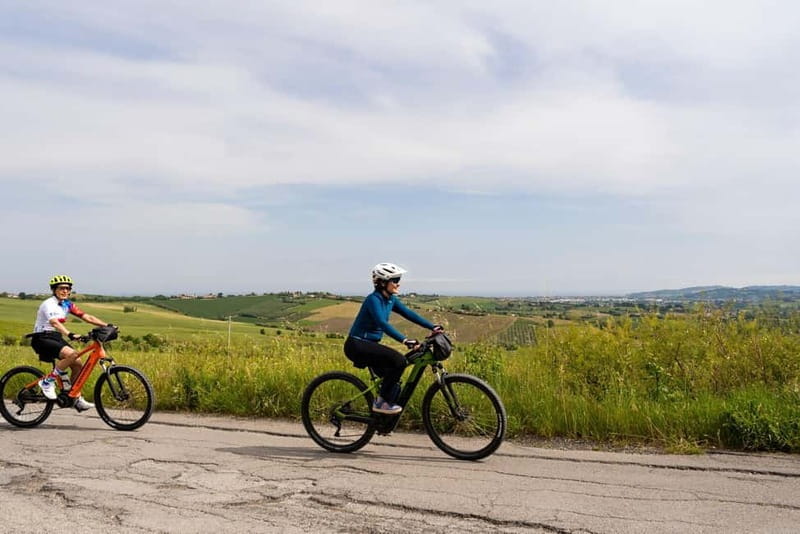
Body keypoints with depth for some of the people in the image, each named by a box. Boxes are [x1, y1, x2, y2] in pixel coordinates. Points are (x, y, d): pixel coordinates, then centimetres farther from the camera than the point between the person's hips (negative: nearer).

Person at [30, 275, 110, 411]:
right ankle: (48, 381, -13)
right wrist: (70, 335, -52)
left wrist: (108, 326, -11)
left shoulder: (67, 304, 7)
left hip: (56, 337, 8)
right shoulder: (49, 304, -17)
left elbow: (87, 317, 1)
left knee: (78, 365, -3)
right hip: (42, 338, -8)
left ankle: (77, 400, 9)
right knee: (72, 354, -30)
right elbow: (55, 322, -35)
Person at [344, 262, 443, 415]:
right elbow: (382, 323, -34)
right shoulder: (373, 299, -20)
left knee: (393, 384, 7)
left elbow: (409, 314, 4)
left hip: (370, 345, 9)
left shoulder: (391, 300, 7)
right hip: (357, 345, -9)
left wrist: (433, 327, -6)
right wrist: (405, 340, -44)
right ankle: (382, 402, -13)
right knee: (399, 360, -25)